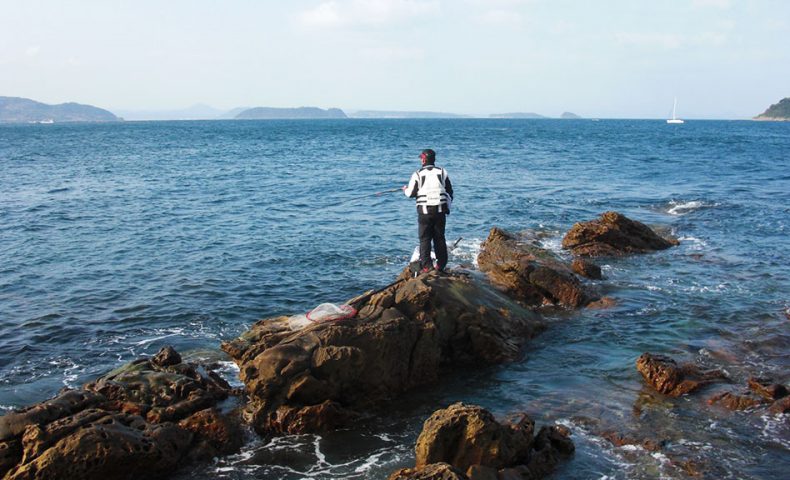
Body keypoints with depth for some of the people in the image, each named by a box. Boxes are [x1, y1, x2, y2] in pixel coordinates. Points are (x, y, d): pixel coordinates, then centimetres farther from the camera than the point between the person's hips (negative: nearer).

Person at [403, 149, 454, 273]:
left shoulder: (418, 174, -5)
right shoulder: (442, 172, 5)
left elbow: (411, 193, -1)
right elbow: (449, 192, 11)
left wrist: (405, 189, 23)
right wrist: (447, 207, 23)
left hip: (424, 210, -3)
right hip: (440, 210, 3)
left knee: (425, 239, 3)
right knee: (439, 238, 11)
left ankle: (426, 266, -3)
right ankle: (441, 265, 14)